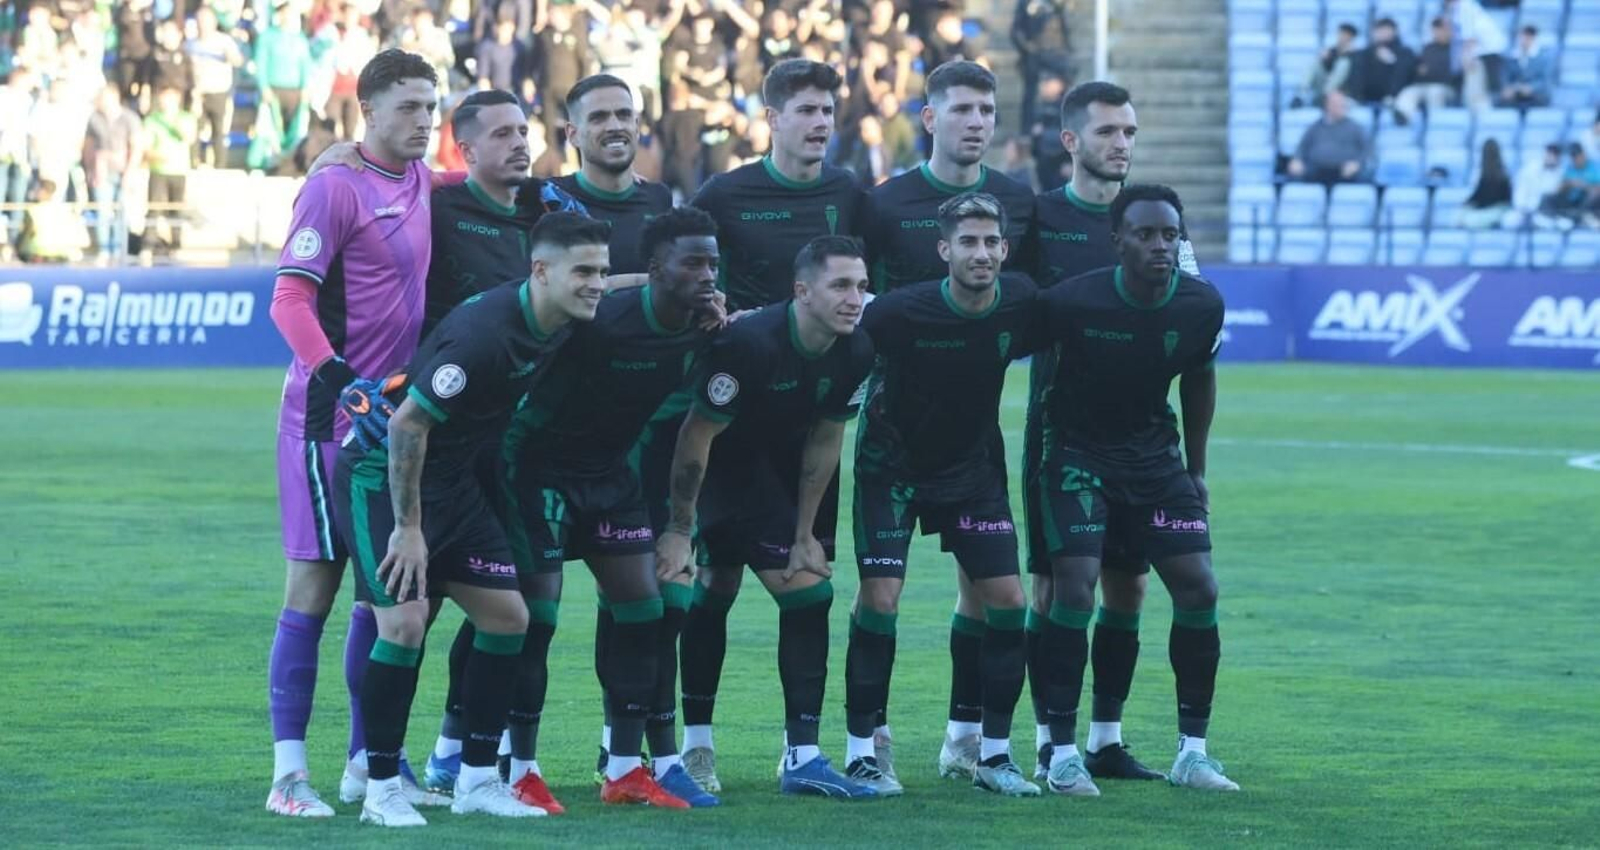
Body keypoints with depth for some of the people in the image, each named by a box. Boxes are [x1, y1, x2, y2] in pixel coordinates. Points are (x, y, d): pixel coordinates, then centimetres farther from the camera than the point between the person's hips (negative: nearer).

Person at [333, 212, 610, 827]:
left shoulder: (558, 322, -4)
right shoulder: (485, 333, -30)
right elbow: (407, 423, -27)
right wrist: (408, 528, -23)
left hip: (453, 482, 9)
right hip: (382, 476, -9)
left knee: (508, 615, 5)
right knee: (405, 620, -19)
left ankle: (477, 780, 14)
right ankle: (381, 790, -6)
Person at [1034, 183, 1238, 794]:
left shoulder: (1201, 307, -10)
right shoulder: (1073, 301, -23)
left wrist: (1196, 469, 14)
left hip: (1154, 455, 4)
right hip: (1078, 452, -4)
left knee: (1198, 589, -5)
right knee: (1075, 589, -17)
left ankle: (1192, 752, 6)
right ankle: (1062, 753, -7)